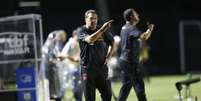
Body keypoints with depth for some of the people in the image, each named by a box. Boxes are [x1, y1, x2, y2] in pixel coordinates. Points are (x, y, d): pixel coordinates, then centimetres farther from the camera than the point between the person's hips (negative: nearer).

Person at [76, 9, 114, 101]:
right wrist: (103, 29, -29)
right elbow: (89, 39, -26)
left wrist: (107, 57, 11)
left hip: (102, 67, 4)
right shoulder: (81, 31, -5)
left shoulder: (102, 31, 7)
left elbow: (111, 42, 23)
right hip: (88, 68, -4)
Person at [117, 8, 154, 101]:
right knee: (139, 85, -6)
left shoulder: (124, 28, 15)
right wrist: (150, 29, -14)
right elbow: (144, 37, -32)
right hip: (130, 62, -10)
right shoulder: (131, 28, -16)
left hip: (124, 60, 10)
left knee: (126, 85, 15)